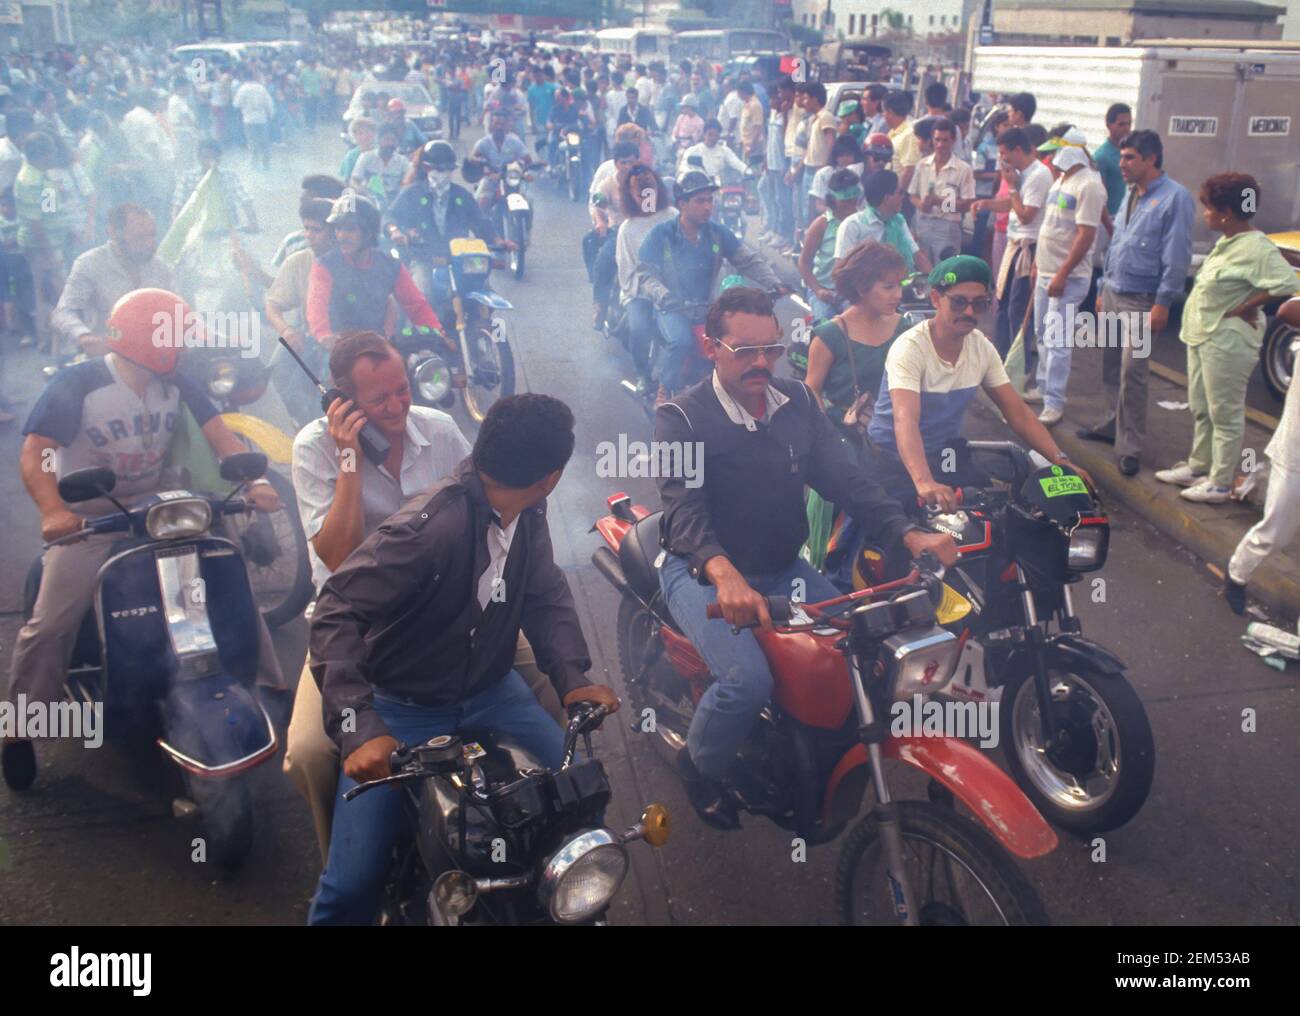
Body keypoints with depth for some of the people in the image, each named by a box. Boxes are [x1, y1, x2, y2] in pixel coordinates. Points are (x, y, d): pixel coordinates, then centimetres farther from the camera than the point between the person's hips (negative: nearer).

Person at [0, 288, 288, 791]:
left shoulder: (176, 384, -1)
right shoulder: (76, 383, -14)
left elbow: (219, 434, -5)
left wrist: (254, 480, -24)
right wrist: (53, 511, -39)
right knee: (50, 624, -15)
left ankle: (270, 691, 11)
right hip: (88, 518, -4)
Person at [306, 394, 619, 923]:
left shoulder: (527, 511, -6)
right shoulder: (430, 525, -30)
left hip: (490, 691, 6)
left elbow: (545, 592, 4)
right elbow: (337, 610, -31)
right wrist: (359, 726, -40)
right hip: (402, 708, -6)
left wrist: (572, 677, -11)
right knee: (352, 881, -11)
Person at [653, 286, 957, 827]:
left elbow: (843, 474, -3)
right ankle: (700, 767, 4)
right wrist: (726, 576, -47)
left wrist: (908, 533, -20)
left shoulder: (798, 402, 5)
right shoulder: (681, 417, -13)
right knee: (749, 680, -27)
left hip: (783, 568, 6)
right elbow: (684, 507, -28)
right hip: (702, 573, -5)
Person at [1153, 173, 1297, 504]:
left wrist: (1244, 308, -19)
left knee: (1225, 414, 0)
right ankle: (1197, 467, 33)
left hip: (1226, 342, -10)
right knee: (1200, 410, 20)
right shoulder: (1227, 243, 9)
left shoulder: (1255, 248, -19)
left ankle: (1220, 483, 8)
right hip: (1202, 336, 10)